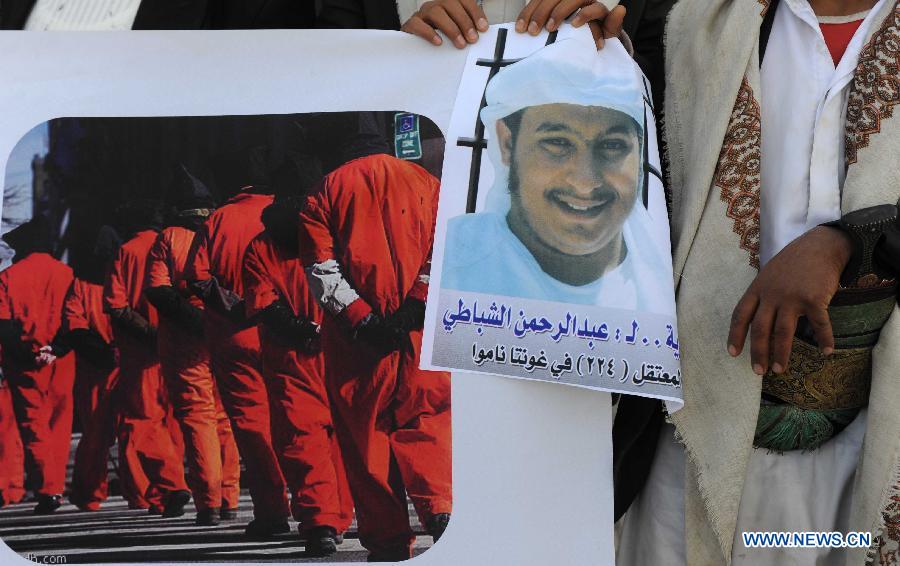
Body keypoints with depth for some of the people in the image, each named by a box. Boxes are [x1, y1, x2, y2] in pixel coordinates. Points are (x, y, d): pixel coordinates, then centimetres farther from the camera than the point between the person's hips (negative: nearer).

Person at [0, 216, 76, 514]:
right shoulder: (67, 273, 3)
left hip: (24, 363, -2)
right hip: (62, 361, 2)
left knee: (33, 425, 3)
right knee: (59, 424, 11)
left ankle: (46, 489, -7)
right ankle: (57, 486, 13)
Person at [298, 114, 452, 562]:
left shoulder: (325, 193, 6)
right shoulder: (425, 182, 10)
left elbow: (320, 268, -6)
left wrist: (360, 317, -11)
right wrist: (417, 304, -8)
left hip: (356, 337, -1)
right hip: (420, 331, 1)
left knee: (366, 432, 8)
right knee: (427, 420, 10)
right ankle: (438, 505, -12)